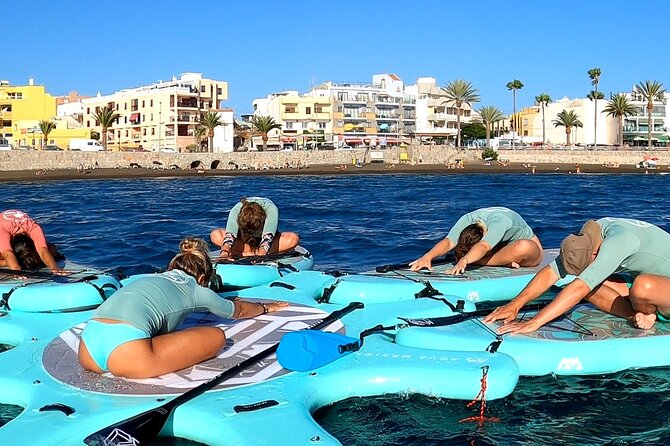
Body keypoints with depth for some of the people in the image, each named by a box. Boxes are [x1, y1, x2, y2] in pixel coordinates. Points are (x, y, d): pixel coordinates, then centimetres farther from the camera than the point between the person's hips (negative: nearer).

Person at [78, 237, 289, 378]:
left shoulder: (150, 278, 35)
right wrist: (265, 308, 63)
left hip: (86, 352, 7)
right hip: (126, 354, -7)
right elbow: (239, 310, 41)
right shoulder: (196, 289, 20)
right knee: (216, 336, 6)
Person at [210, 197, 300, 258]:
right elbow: (230, 234, -47)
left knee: (293, 239, -33)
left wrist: (260, 255, -65)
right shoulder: (236, 210, -33)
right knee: (215, 235, -27)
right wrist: (224, 253, -65)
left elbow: (268, 235, -50)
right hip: (244, 240, 1)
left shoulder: (271, 209, -36)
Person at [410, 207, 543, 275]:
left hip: (531, 251, -6)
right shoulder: (467, 220, -23)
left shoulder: (500, 221, -39)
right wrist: (428, 256, -53)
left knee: (523, 247, -44)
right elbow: (448, 242, -36)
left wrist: (464, 261, -71)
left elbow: (483, 247, -55)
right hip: (501, 248, 6)